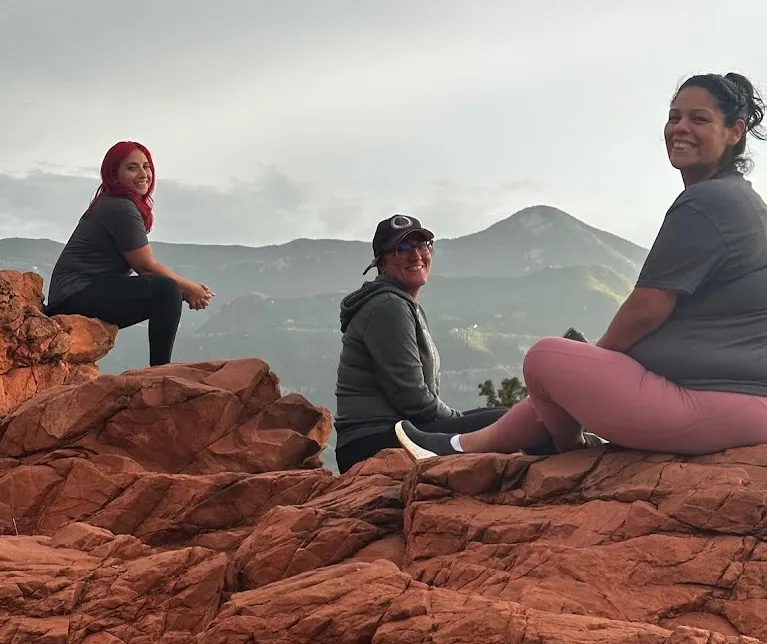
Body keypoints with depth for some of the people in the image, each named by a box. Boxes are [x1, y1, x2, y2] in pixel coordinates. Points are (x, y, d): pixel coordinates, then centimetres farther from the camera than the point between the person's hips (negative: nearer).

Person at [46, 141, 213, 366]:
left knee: (171, 293, 14)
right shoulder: (121, 208, -13)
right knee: (166, 291, -23)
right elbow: (146, 266, -12)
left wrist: (187, 290, 1)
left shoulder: (112, 205, 18)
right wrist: (189, 288, -2)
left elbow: (143, 266, 12)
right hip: (77, 295, -11)